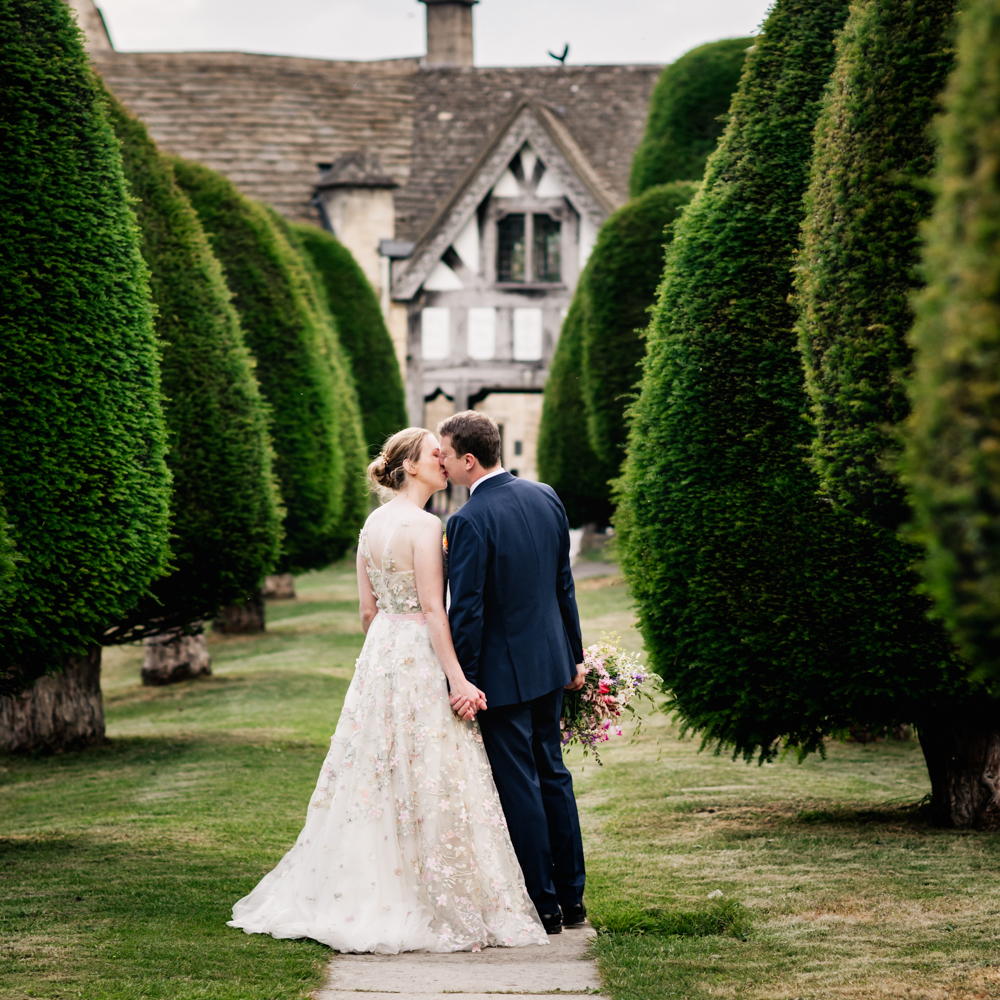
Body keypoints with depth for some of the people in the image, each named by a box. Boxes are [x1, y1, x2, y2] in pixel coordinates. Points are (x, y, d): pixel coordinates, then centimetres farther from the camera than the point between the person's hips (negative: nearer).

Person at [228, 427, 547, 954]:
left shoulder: (373, 524, 10)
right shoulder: (424, 525, -15)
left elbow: (368, 609, 14)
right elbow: (432, 608, -18)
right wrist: (458, 679, -18)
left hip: (380, 653, 9)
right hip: (421, 655, -9)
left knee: (375, 781, 13)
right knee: (427, 783, -3)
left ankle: (358, 898, 19)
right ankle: (435, 905, 1)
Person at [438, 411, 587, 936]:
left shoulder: (469, 521, -21)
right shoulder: (545, 496, 2)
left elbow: (466, 609, -20)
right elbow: (563, 581, 10)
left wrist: (461, 682, -13)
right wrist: (574, 654, 17)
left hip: (503, 672, -8)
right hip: (550, 661, 8)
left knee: (519, 787, 2)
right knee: (552, 774, 17)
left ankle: (543, 906, 8)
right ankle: (571, 898, 24)